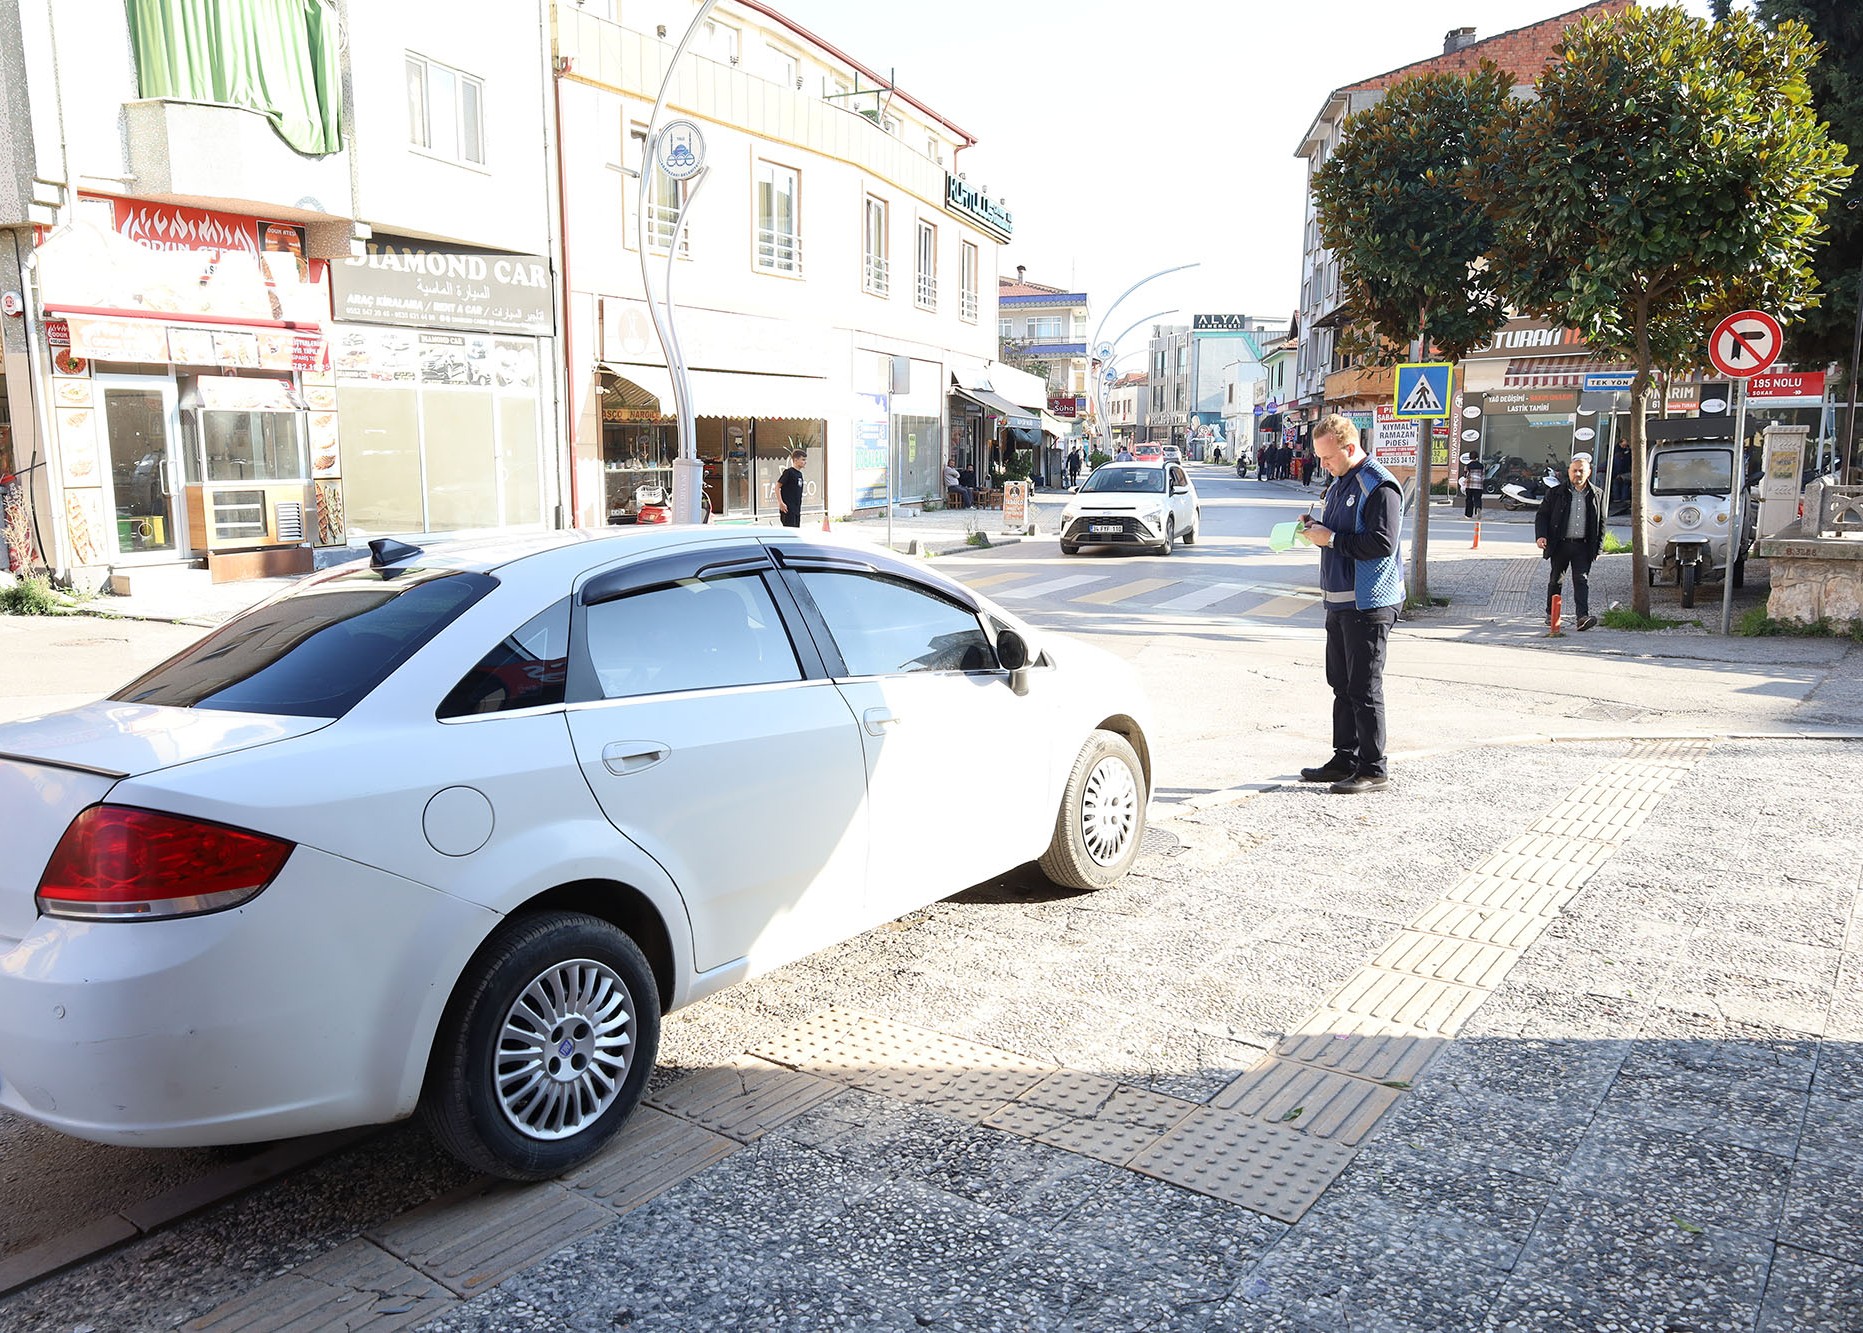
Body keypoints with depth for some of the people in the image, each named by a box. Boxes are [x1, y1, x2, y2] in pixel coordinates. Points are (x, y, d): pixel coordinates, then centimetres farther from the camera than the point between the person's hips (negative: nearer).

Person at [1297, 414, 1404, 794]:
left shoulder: (1379, 486, -14)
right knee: (1341, 684, 13)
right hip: (1340, 601, 10)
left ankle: (1373, 769, 3)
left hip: (1369, 605, -10)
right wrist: (1316, 528, 5)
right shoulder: (1339, 484, 16)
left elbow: (1382, 543, -23)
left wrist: (1331, 539, -17)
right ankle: (1345, 760, 22)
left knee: (1365, 689, -5)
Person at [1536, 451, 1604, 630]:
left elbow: (1601, 522, 12)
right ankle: (1551, 614, 22)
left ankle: (1583, 616, -15)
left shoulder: (1597, 495, 7)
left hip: (1583, 546, 0)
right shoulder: (1556, 493, 2)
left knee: (1582, 581, -7)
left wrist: (1598, 547, 7)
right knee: (1556, 580, 9)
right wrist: (1541, 535, -12)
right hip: (1560, 544, 0)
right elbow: (1542, 515, 4)